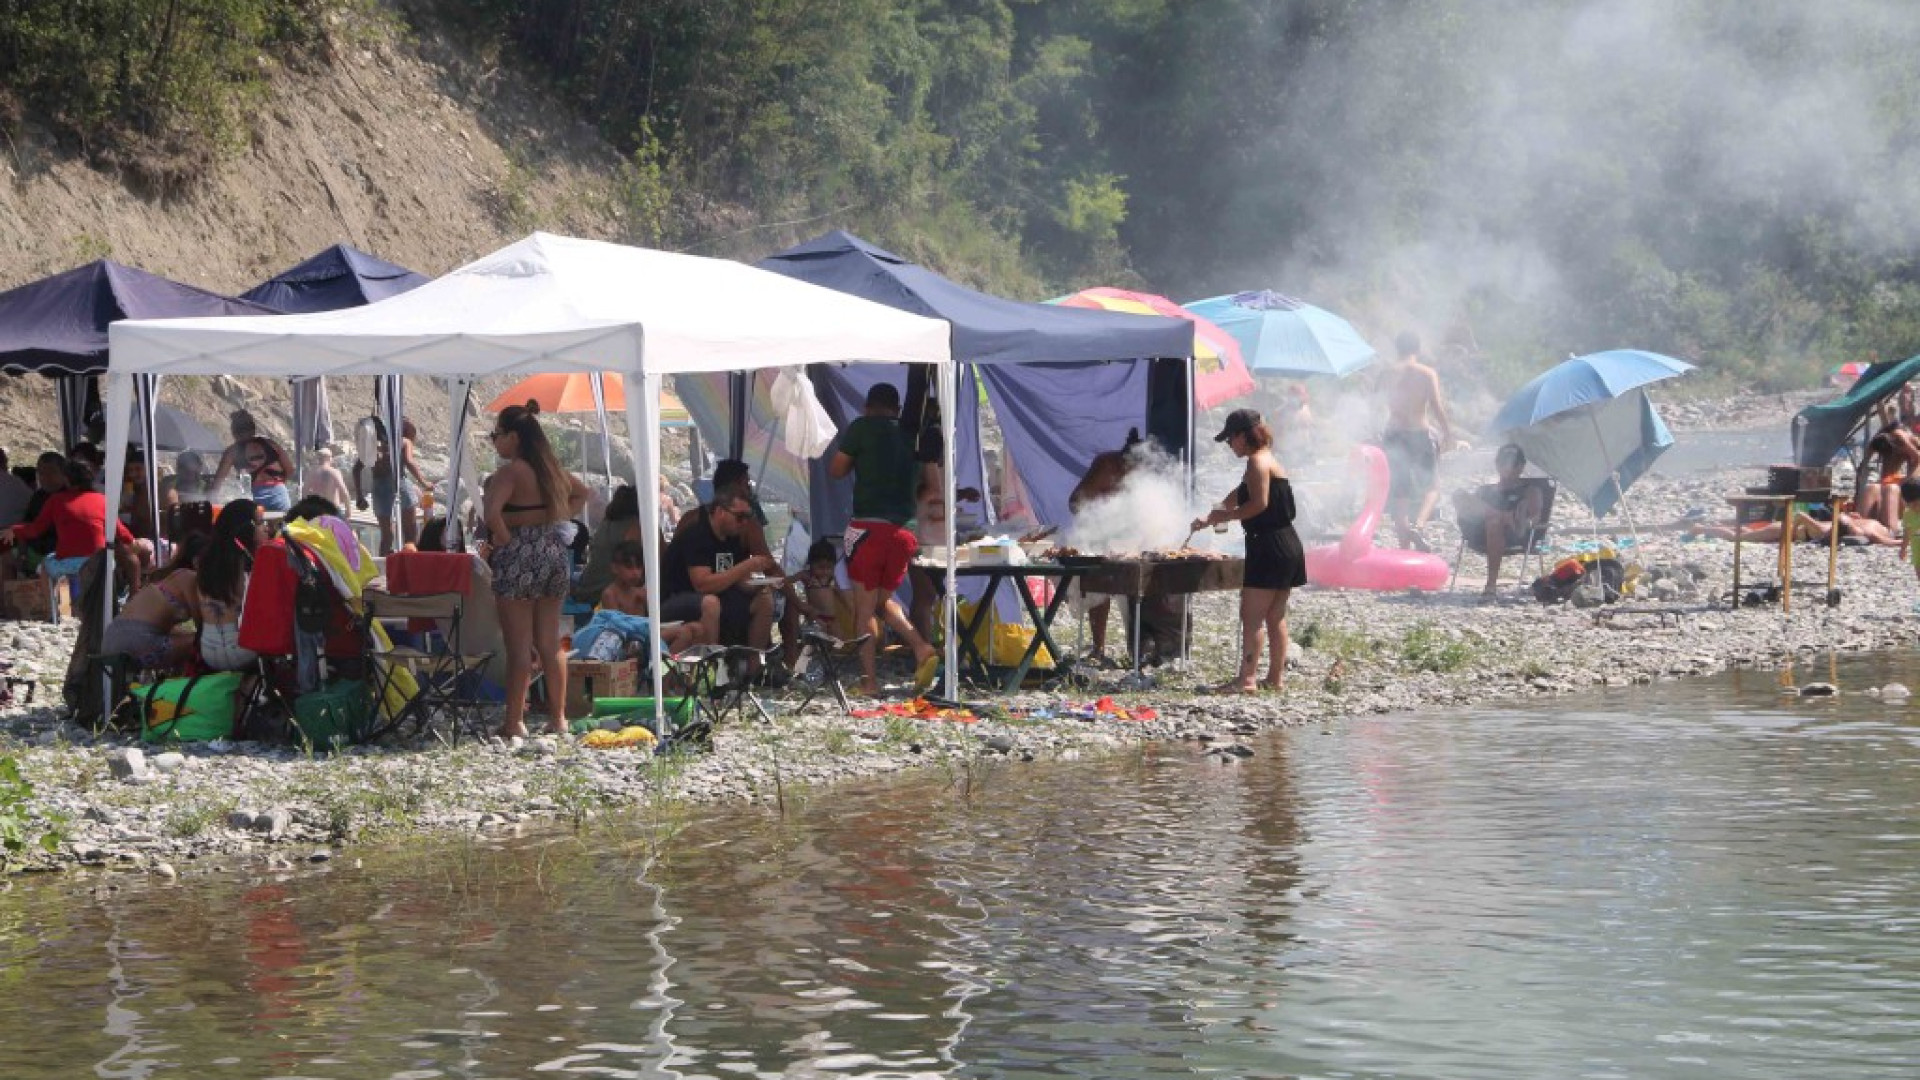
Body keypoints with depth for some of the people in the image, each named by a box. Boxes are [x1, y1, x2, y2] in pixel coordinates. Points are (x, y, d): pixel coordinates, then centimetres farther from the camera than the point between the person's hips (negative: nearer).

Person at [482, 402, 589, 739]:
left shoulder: (511, 471, -14)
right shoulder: (551, 467, 9)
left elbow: (492, 512, -28)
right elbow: (581, 494, 26)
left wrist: (503, 537, -12)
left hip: (519, 557, -7)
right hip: (555, 551, 7)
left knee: (519, 646, -3)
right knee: (551, 643, 13)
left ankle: (515, 722, 1)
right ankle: (558, 718, 18)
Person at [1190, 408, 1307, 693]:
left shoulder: (1257, 461, -12)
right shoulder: (1266, 460, 20)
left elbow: (1260, 503, -23)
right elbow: (1237, 496, 28)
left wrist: (1226, 516, -13)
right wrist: (1209, 518, 26)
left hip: (1269, 547, -10)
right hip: (1287, 545, 10)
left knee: (1252, 616, -8)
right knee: (1276, 616, 13)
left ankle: (1246, 679, -10)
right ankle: (1277, 677, 16)